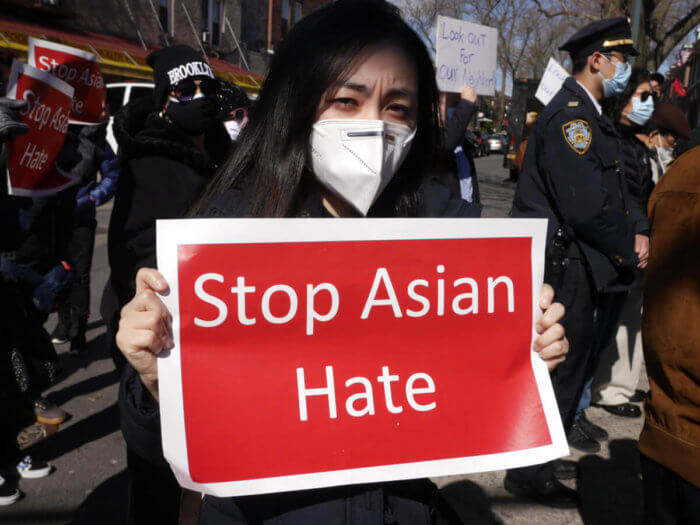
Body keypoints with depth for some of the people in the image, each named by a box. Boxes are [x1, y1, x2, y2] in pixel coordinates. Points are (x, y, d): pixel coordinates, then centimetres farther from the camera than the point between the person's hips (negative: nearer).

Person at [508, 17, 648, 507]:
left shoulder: (591, 116, 15)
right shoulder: (570, 115, -18)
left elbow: (614, 190, 16)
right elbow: (586, 208, -25)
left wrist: (638, 229, 0)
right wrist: (630, 244, -11)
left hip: (585, 265, 11)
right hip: (562, 266, -11)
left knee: (578, 361, 19)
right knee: (561, 369, -1)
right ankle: (531, 473, 15)